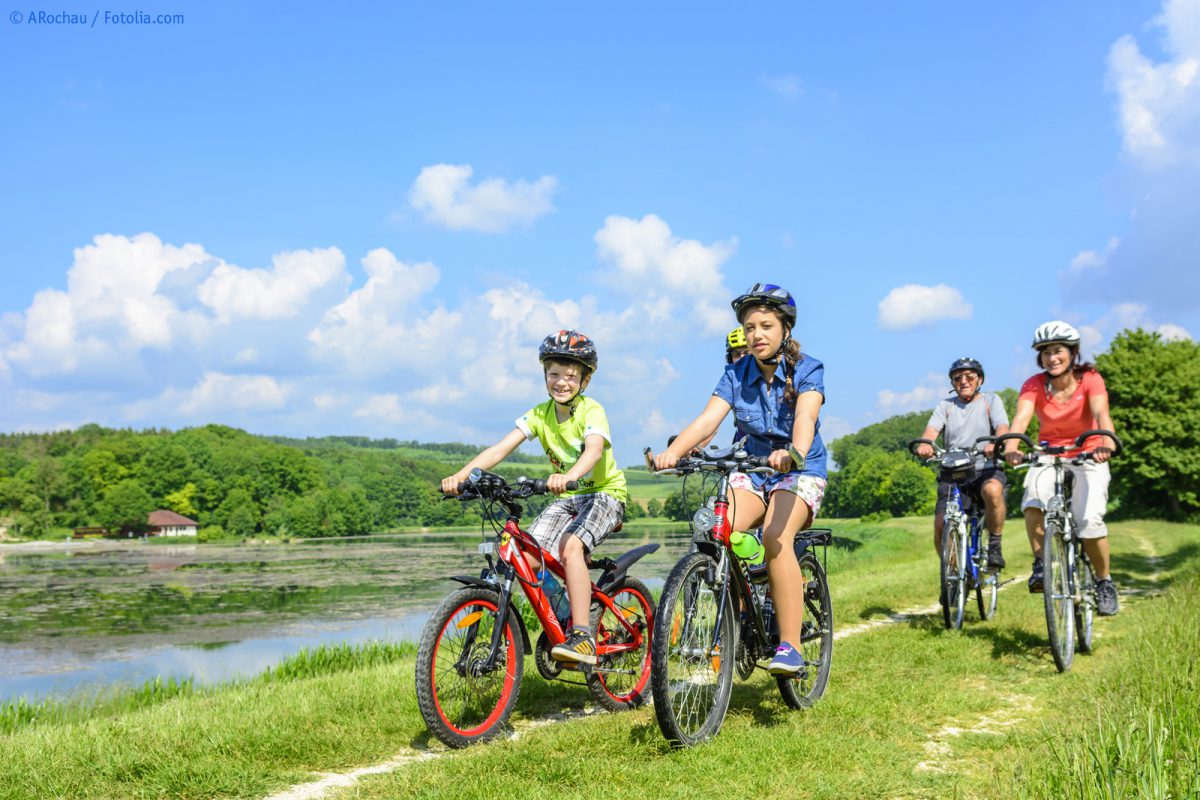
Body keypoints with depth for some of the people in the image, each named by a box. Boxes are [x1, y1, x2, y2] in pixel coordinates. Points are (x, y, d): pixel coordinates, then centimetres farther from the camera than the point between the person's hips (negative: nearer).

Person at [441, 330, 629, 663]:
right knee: (527, 556, -15)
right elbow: (500, 449, -13)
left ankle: (583, 638, -30)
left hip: (605, 493, -5)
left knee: (570, 546, -32)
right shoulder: (539, 415, -2)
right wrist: (462, 475, -29)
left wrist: (568, 476, -58)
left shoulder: (592, 411, -16)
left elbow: (594, 450, -37)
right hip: (567, 498, 5)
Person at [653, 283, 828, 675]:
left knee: (775, 535, -32)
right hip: (752, 470, 3)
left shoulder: (808, 370, -9)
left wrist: (794, 453, -51)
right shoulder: (736, 374, 0)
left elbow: (805, 417, -29)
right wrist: (673, 451, -35)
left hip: (801, 472, -3)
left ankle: (790, 646, -26)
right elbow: (707, 419, -15)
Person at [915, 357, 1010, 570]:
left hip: (986, 469, -1)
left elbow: (1002, 428, -7)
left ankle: (995, 545, -16)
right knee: (941, 525, -19)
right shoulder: (945, 406, 15)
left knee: (993, 490, -37)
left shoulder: (990, 400, 11)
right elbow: (932, 430, -3)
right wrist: (924, 445, -29)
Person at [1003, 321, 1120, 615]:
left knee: (1089, 521, -22)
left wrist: (1107, 442, -51)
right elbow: (1021, 417, -27)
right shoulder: (1034, 386, -10)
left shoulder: (1090, 379, -12)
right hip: (1049, 457, 1)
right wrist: (1011, 447, -49)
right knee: (1033, 498, -32)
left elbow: (1101, 413, -29)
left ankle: (1104, 581, 3)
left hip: (1088, 457, -1)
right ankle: (1040, 563, -16)